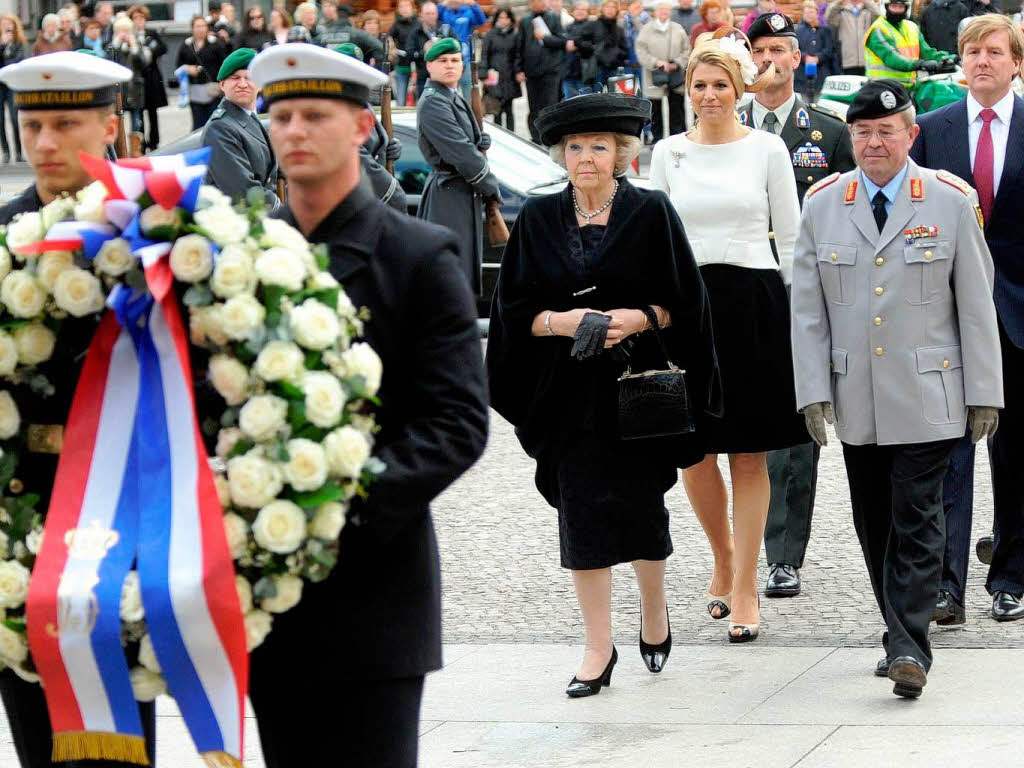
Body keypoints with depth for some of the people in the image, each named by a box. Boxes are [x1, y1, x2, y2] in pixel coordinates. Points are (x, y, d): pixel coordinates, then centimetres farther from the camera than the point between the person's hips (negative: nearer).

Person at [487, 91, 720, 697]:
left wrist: (636, 319, -15)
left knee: (640, 506, 1)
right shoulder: (539, 220, 6)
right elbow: (514, 307, 6)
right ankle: (598, 646, 7)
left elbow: (685, 301, 1)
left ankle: (655, 609, 29)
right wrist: (559, 321, -13)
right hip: (568, 391, 2)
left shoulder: (651, 212, 0)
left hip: (636, 383, -2)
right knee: (582, 512, 0)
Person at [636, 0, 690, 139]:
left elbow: (686, 50, 7)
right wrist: (656, 62, -14)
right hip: (655, 79, -1)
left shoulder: (678, 29, 6)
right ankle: (657, 141, 15)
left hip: (676, 80, 1)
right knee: (656, 113, 6)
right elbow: (641, 52, -3)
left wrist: (677, 64, -8)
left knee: (677, 112, 0)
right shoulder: (647, 30, 1)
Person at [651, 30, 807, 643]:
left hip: (755, 303, -2)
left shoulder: (767, 149, 2)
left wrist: (796, 315, -1)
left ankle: (744, 588, 5)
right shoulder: (668, 154, 7)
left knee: (749, 455, 0)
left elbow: (791, 239, 4)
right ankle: (724, 559, 27)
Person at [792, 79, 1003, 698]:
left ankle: (910, 649, -7)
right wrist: (813, 391, -1)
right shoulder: (823, 205, 6)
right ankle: (903, 637, 20)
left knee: (917, 522, -7)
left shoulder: (952, 201, 0)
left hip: (927, 397, -3)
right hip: (856, 399, 3)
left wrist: (984, 392, -1)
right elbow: (808, 309, 7)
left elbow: (977, 304, 2)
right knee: (874, 524, 8)